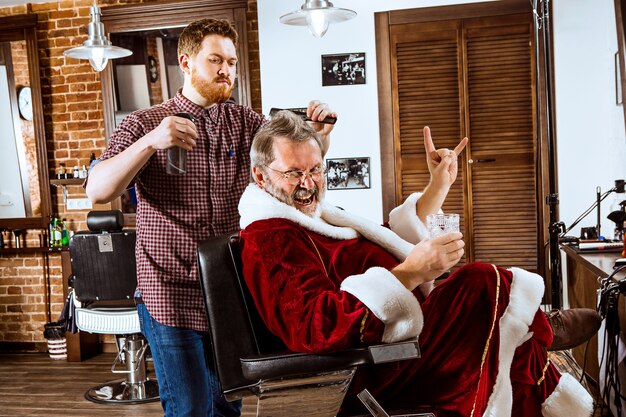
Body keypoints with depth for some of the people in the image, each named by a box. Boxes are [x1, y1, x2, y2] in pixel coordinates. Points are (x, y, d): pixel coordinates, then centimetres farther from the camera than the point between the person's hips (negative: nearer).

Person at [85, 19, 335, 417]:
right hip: (172, 296, -3)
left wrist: (319, 134, -18)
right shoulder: (144, 124, -2)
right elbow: (98, 191, -15)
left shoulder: (245, 122, 7)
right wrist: (150, 142, -29)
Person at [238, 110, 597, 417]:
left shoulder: (310, 219, 19)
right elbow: (311, 327, -31)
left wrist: (439, 186, 22)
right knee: (486, 283, -19)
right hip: (373, 373, -11)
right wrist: (409, 273, -32)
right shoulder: (268, 239, -16)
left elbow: (388, 244, 27)